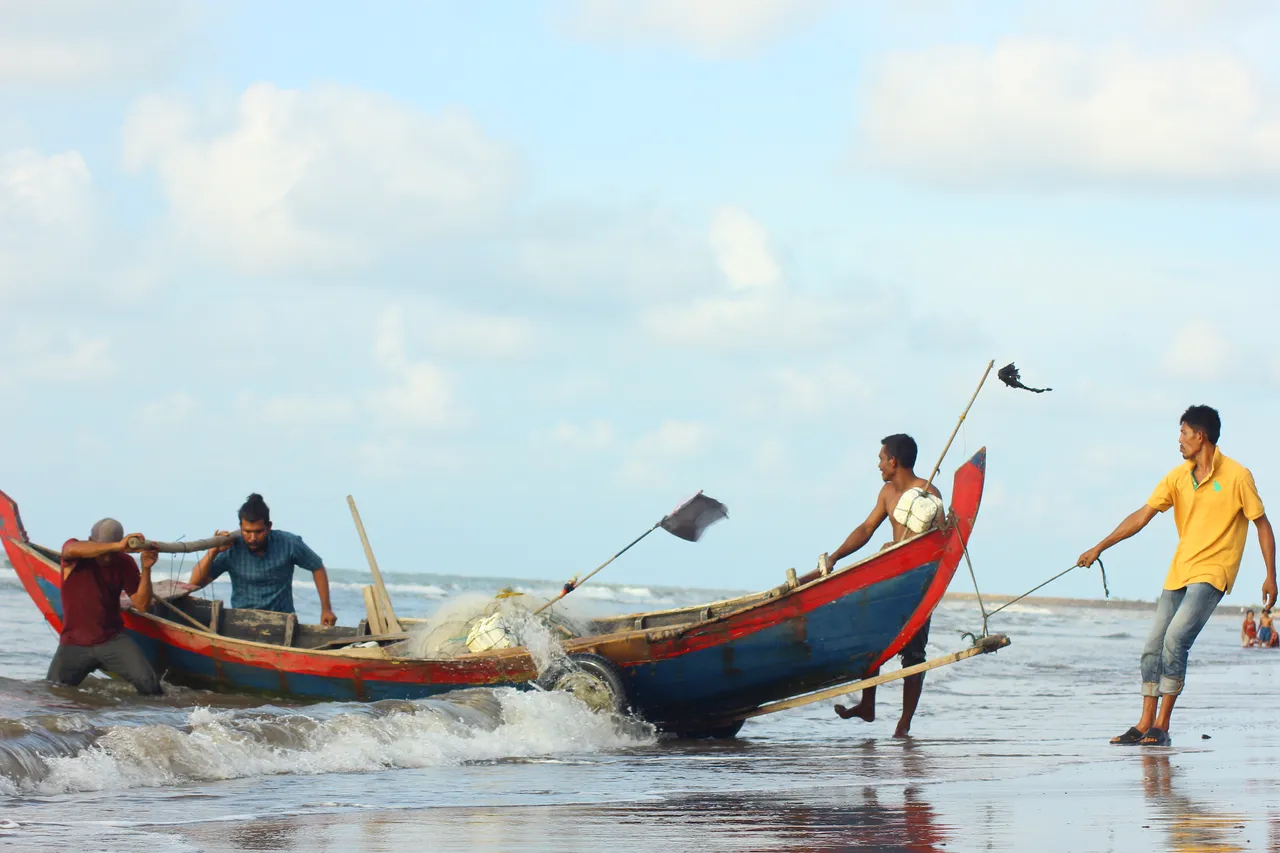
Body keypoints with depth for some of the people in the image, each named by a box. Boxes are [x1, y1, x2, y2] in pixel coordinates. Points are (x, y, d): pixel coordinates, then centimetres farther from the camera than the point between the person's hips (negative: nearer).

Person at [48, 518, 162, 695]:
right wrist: (117, 546, -47)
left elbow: (142, 604, -5)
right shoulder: (73, 553, -7)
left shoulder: (124, 563, 0)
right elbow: (73, 550, -34)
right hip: (74, 644, -1)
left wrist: (146, 569, -20)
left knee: (147, 683, -20)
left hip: (112, 640, 1)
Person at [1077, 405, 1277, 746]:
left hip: (1213, 571, -6)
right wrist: (1100, 547, 4)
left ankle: (1162, 727, -16)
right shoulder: (1178, 476, 7)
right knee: (1153, 647, 2)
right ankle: (1145, 725, 9)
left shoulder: (1237, 476, -8)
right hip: (1179, 572, 6)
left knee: (1175, 638, -21)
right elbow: (1142, 515, 8)